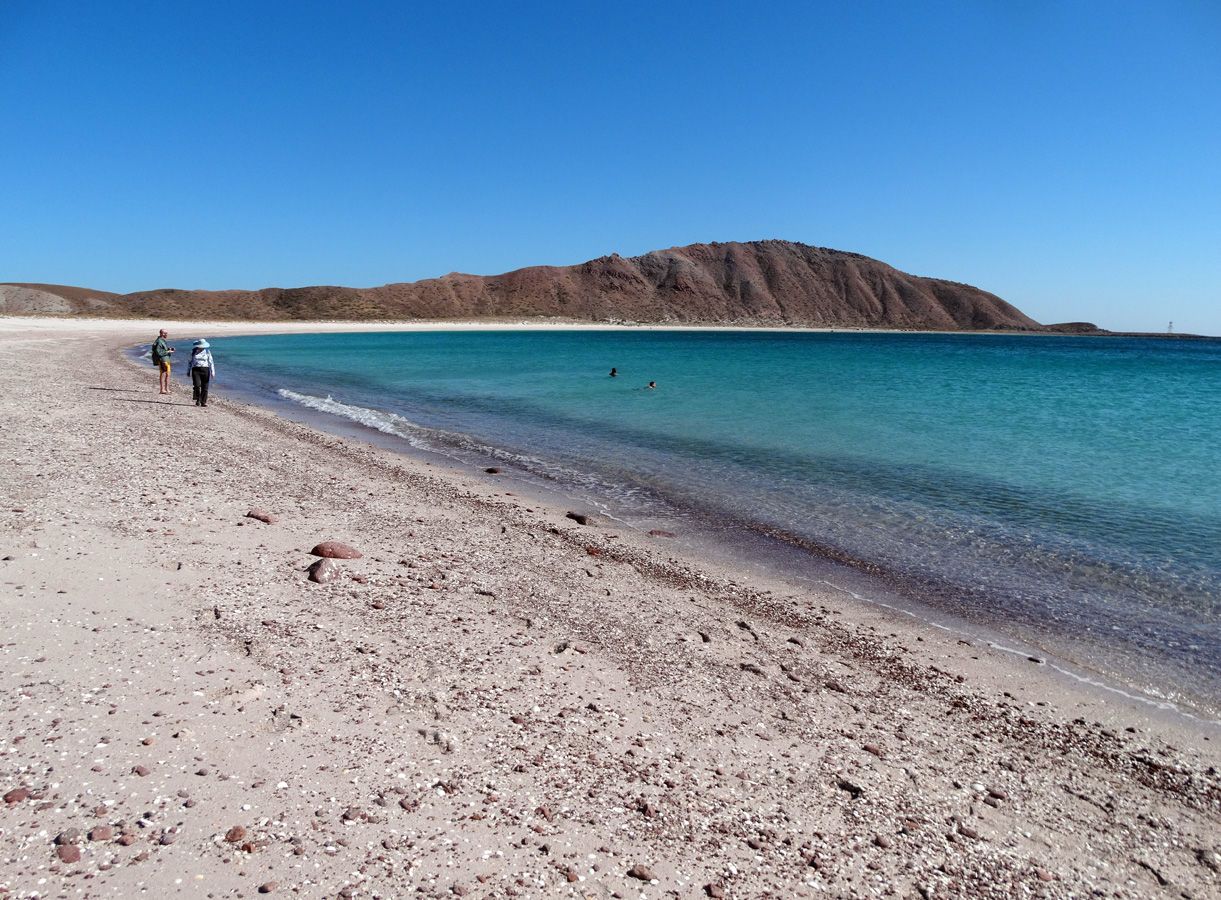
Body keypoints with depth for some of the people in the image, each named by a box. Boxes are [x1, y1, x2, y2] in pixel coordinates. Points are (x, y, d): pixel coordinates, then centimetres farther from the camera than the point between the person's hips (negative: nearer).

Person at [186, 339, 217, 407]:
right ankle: (198, 400, 4)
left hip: (205, 370, 0)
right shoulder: (193, 351, 9)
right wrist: (188, 370, 18)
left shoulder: (207, 352, 5)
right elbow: (190, 361, 18)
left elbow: (211, 362, 2)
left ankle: (203, 402, 6)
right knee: (197, 385, -13)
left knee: (204, 387, -1)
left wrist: (212, 372, -6)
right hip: (196, 370, 0)